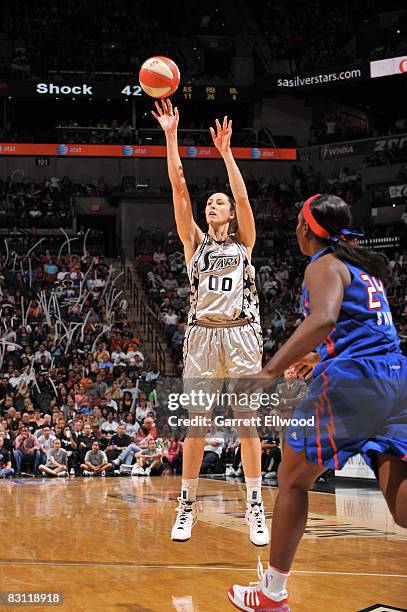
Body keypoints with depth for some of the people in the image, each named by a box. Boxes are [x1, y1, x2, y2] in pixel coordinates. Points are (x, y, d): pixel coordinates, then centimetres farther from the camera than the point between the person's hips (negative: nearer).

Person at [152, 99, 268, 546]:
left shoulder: (244, 241, 13)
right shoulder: (195, 242, 14)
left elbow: (242, 196, -3)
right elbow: (178, 187, 5)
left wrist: (225, 151, -6)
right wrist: (170, 136, -1)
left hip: (241, 333, -1)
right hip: (202, 334, 1)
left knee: (247, 420, -3)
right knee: (196, 422, -1)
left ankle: (255, 508, 0)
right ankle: (187, 505, 7)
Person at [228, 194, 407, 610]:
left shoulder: (324, 265, -1)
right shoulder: (365, 267, 23)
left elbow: (324, 318, -23)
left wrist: (269, 372, -28)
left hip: (352, 381, -7)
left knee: (293, 480, 12)